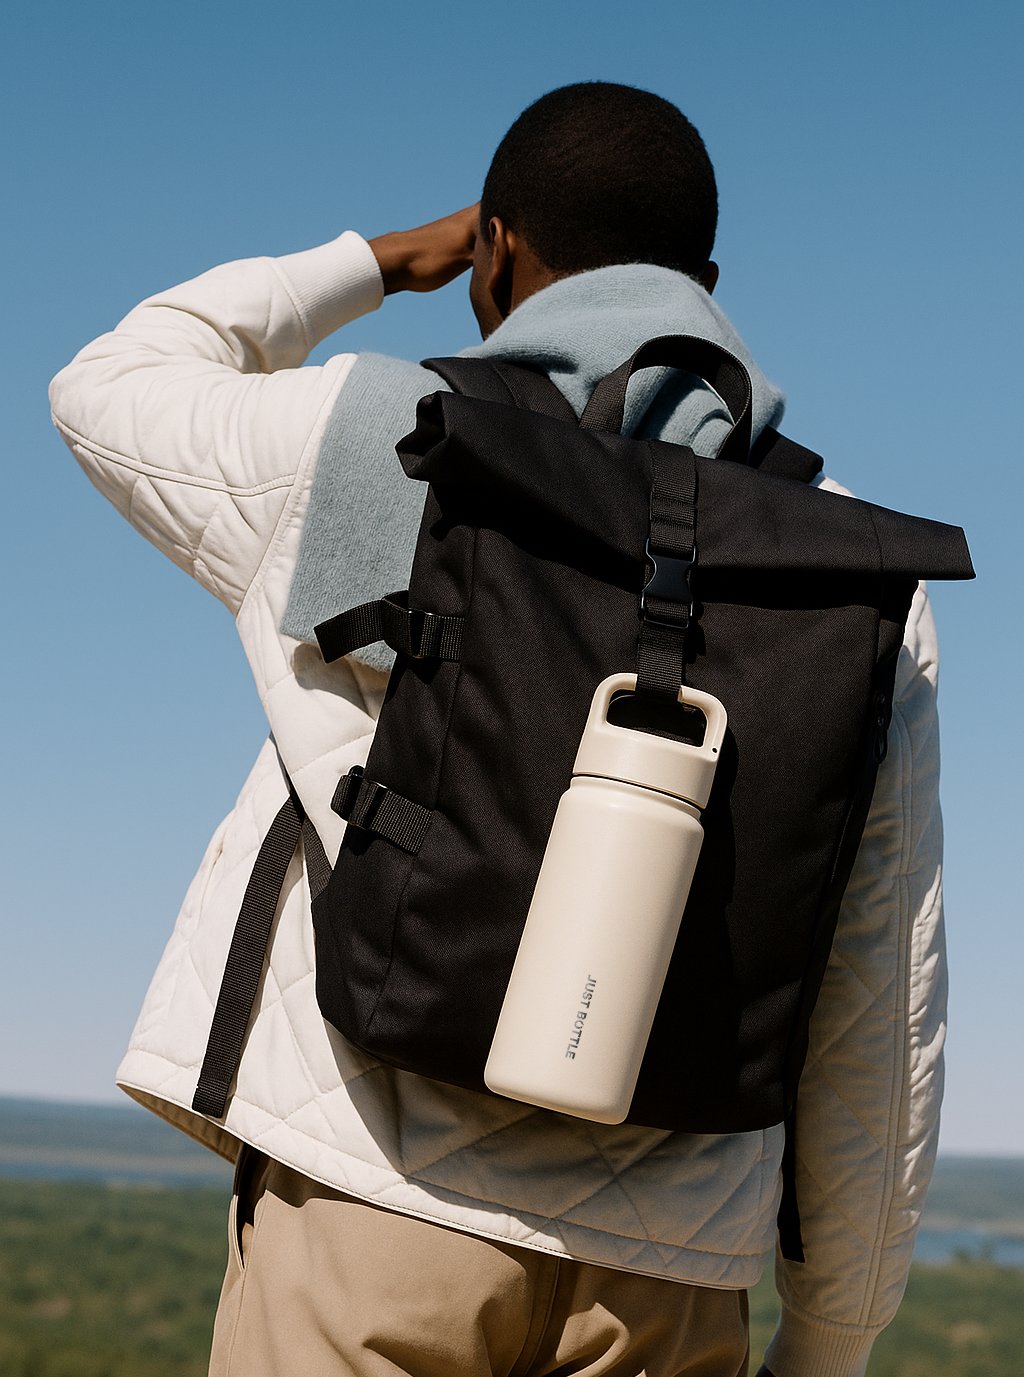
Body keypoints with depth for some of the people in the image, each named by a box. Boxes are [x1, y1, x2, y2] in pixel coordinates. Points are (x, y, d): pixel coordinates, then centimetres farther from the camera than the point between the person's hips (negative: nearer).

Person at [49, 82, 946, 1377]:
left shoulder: (371, 438, 0)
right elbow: (881, 1021, 8)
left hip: (379, 1201, -2)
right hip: (662, 1271, 3)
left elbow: (108, 388, 21)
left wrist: (376, 260, 28)